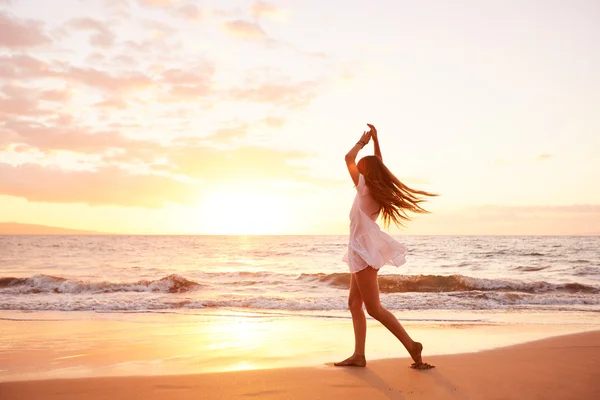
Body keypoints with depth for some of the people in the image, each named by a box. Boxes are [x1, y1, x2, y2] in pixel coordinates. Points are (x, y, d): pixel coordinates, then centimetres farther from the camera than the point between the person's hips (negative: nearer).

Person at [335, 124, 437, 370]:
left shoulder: (365, 187, -11)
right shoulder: (379, 190, 9)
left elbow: (348, 158, -15)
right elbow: (378, 165, 25)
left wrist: (362, 141, -1)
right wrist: (375, 140, 20)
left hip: (364, 251, -9)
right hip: (364, 250, 9)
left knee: (374, 308, -8)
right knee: (354, 304, 8)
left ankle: (412, 346, -7)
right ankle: (359, 356, 6)